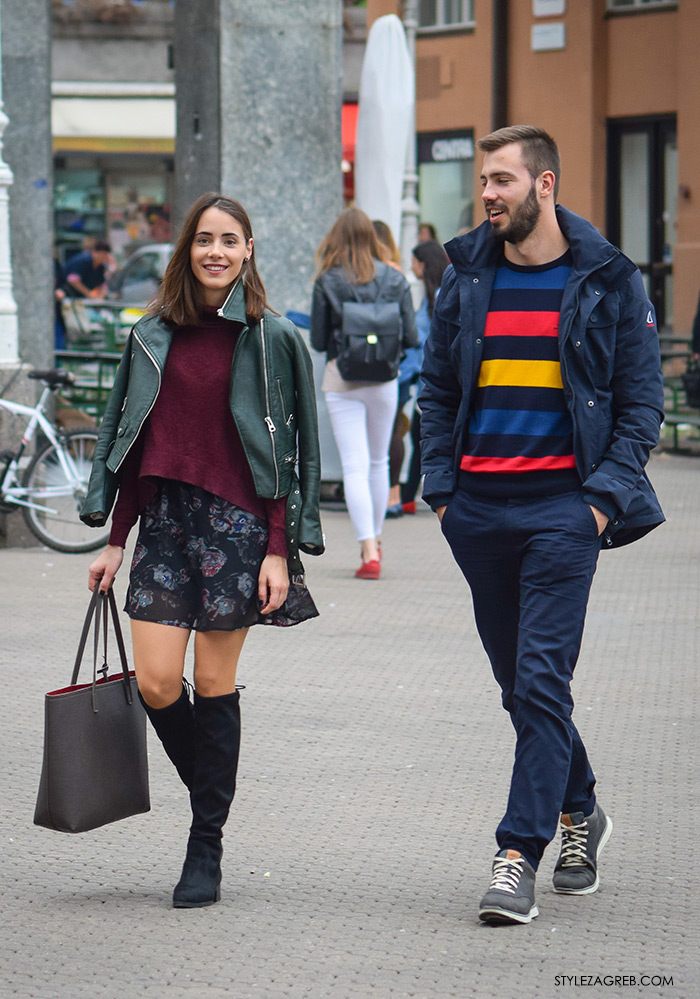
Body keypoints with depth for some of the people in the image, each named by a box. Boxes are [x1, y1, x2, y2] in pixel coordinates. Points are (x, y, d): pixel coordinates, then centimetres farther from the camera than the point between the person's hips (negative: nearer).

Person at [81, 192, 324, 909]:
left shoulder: (271, 339, -1)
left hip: (239, 520, -3)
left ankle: (207, 848, 9)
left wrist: (279, 550, -9)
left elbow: (285, 453, -3)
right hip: (165, 519, 3)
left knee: (215, 682, 0)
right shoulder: (154, 337, 9)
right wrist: (115, 540, 10)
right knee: (156, 681, -6)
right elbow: (136, 446, 13)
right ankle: (211, 793, 20)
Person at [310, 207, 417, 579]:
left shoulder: (326, 282, -7)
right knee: (379, 462, 18)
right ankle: (374, 542, 29)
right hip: (384, 380, 2)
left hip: (341, 381, -2)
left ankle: (368, 551, -15)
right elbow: (410, 337, 0)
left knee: (354, 466, -4)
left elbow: (318, 341, -4)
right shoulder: (394, 279, -1)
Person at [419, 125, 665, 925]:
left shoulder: (606, 281, -1)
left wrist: (607, 494, -9)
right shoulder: (466, 276, 9)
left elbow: (642, 400, 1)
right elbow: (437, 388, 16)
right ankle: (579, 812, 32)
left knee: (541, 680, -10)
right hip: (479, 506, 5)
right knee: (519, 682, 12)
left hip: (562, 505, -4)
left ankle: (519, 856, -9)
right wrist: (440, 485, 5)